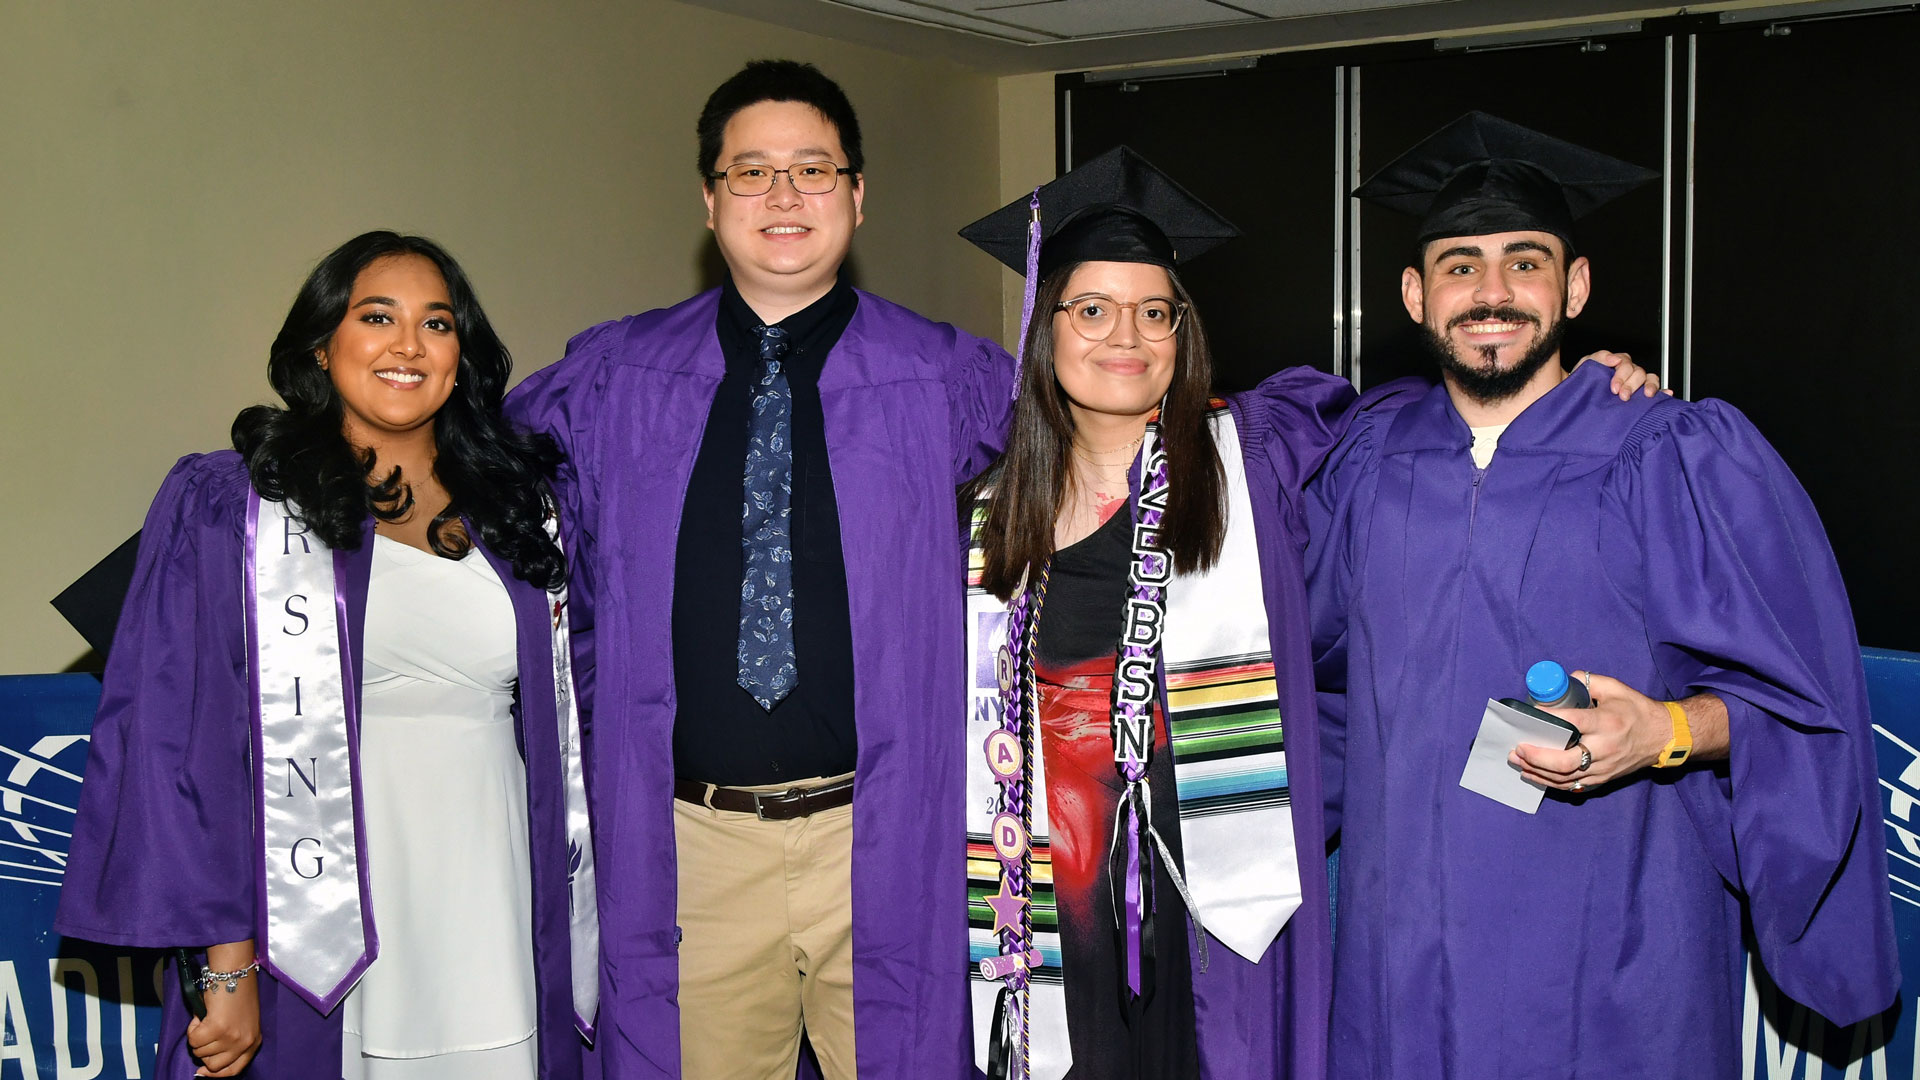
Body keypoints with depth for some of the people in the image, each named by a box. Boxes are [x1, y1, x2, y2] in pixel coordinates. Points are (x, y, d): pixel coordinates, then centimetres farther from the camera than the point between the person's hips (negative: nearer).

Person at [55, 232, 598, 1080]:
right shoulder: (222, 508, 0)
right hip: (317, 947, -3)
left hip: (496, 938, 3)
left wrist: (566, 920, 9)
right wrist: (223, 964, -11)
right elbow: (179, 742, -6)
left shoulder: (519, 508, 11)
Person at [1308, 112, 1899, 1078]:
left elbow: (1798, 701, -5)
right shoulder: (1366, 461, 5)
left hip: (1610, 954, -3)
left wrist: (1667, 733, -22)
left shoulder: (1687, 460, -6)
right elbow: (1325, 666, 20)